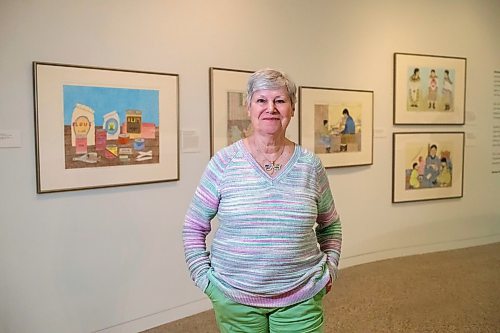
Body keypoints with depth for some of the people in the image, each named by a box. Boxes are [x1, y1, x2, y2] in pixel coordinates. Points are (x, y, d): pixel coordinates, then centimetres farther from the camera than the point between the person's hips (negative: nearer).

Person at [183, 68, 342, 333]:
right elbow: (193, 227, 0)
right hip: (234, 297, -1)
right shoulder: (224, 162, -7)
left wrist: (330, 268, 4)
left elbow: (330, 225, 13)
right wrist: (204, 277, -5)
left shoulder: (311, 165, -1)